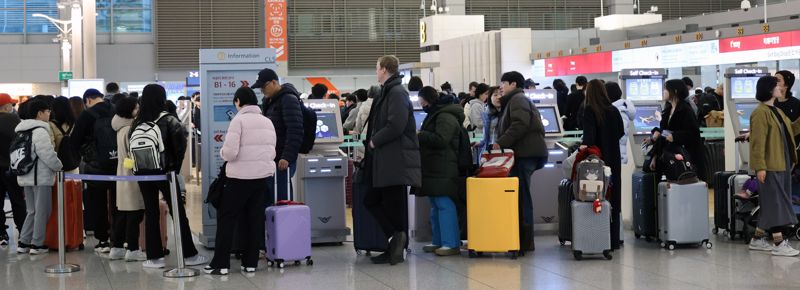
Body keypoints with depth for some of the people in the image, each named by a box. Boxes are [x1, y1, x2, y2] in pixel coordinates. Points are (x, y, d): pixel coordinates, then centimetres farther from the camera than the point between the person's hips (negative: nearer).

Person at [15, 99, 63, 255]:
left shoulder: (21, 131, 13)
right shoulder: (40, 131, -16)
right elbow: (48, 155, -19)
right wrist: (59, 166, -1)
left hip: (25, 176, 9)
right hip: (41, 177, -9)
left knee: (32, 211, 16)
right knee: (42, 211, 1)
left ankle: (23, 242, 14)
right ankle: (37, 244, 3)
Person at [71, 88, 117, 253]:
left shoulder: (87, 115, -9)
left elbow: (75, 142, -5)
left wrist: (84, 153, 13)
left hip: (96, 166, -3)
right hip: (119, 164, 3)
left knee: (98, 205, 7)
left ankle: (103, 240, 6)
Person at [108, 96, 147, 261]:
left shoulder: (122, 128, 14)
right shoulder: (130, 129, -16)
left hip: (123, 174, 10)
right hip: (133, 175, -10)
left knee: (122, 213, 12)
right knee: (134, 214, -4)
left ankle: (117, 248, 16)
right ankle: (133, 250, 0)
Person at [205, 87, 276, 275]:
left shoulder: (239, 120, -10)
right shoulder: (267, 122, 9)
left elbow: (230, 153, -16)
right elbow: (272, 152, 10)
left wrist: (222, 152, 4)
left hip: (241, 176, -6)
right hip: (264, 175, 6)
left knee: (227, 218, 3)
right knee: (254, 218, 10)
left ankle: (221, 264, 2)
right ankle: (250, 263, 11)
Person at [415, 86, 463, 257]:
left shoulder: (445, 117, -12)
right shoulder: (434, 115, 21)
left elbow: (440, 140, -22)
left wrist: (419, 135, -14)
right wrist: (419, 136, 11)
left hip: (443, 170, -11)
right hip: (434, 169, 11)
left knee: (444, 205, -13)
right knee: (435, 205, 12)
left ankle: (451, 244, -13)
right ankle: (439, 241, 17)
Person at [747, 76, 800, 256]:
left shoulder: (777, 111, 17)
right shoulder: (761, 113, -13)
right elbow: (758, 141, -18)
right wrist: (760, 166, -23)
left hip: (782, 164, 10)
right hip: (770, 166, -9)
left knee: (770, 204, 13)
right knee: (776, 202, -8)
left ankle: (758, 239, 21)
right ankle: (779, 244, -7)